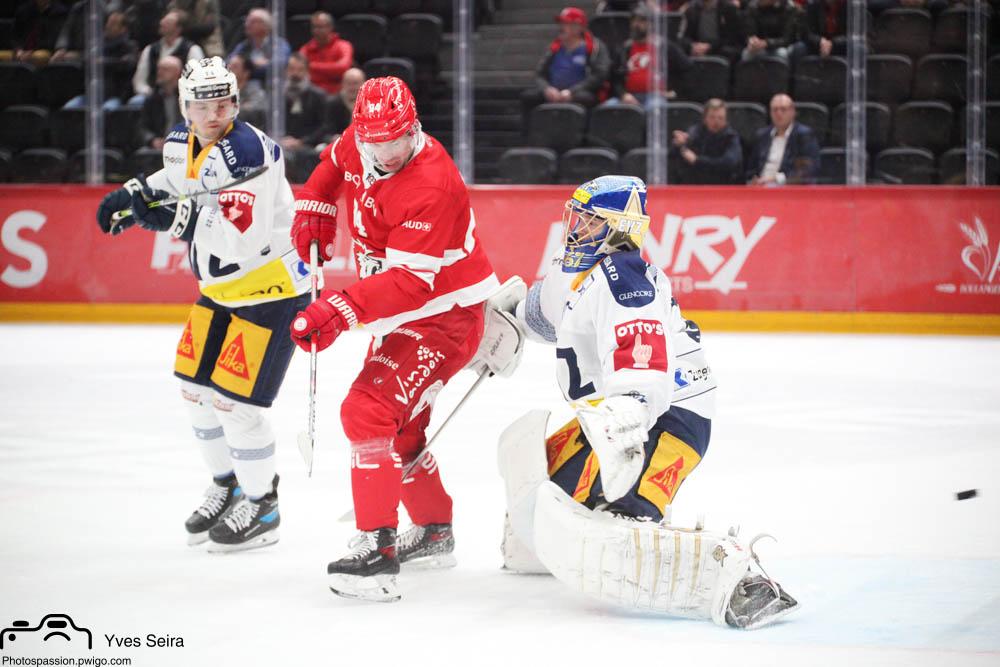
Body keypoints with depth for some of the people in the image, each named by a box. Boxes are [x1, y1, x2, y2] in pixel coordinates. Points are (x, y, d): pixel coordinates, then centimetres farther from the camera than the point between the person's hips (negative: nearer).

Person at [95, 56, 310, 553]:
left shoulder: (247, 151, -28)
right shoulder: (182, 141, -1)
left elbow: (242, 240, -34)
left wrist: (176, 220, -35)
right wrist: (135, 193, 5)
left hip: (272, 291, -9)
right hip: (221, 288, 9)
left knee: (235, 399, -8)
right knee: (196, 387, 15)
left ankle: (261, 505, 10)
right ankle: (227, 484, 35)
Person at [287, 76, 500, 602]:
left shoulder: (433, 187, -29)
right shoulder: (357, 146, -4)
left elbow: (410, 281, -35)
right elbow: (333, 164, 23)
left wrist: (341, 310, -44)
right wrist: (313, 213, 9)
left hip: (445, 314, -10)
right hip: (400, 312, 10)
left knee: (370, 412, -22)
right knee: (400, 425, 21)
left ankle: (377, 549, -24)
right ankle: (434, 531, 41)